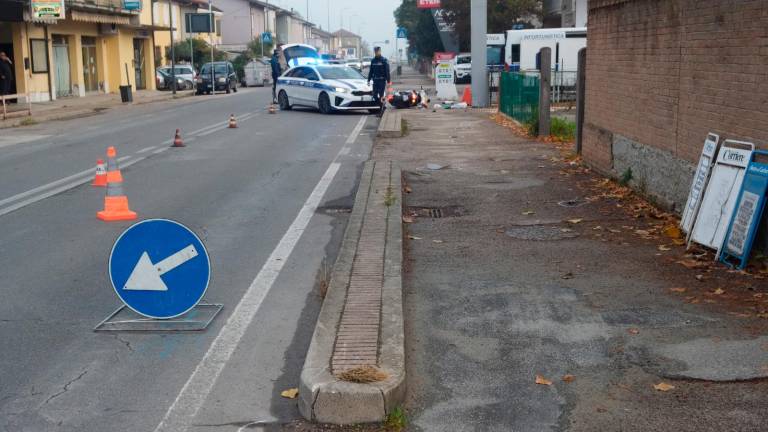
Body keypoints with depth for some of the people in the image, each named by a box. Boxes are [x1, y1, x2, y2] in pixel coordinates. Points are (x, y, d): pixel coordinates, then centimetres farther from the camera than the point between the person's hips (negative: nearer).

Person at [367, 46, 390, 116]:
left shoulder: (384, 60, -6)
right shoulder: (373, 60, 9)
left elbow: (387, 71, -7)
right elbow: (371, 71, 14)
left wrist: (388, 81, -12)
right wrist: (369, 80, 10)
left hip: (382, 80, -5)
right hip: (375, 80, 5)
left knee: (381, 96, -5)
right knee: (375, 96, 1)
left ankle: (381, 110, 2)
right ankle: (382, 103, 24)